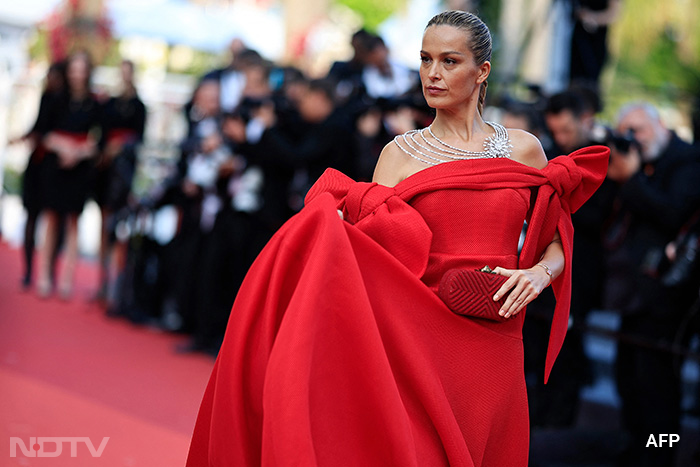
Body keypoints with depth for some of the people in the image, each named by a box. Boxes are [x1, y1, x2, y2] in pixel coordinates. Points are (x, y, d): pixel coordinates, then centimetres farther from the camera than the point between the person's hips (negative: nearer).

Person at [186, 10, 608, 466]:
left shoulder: (524, 150, 8)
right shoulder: (401, 154, 5)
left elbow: (557, 244, 15)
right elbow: (371, 240, -4)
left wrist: (540, 272, -5)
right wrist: (332, 223, -23)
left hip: (494, 350, 1)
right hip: (420, 339, -1)